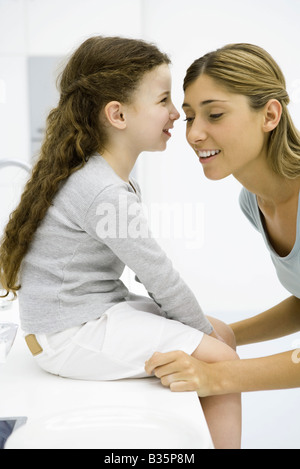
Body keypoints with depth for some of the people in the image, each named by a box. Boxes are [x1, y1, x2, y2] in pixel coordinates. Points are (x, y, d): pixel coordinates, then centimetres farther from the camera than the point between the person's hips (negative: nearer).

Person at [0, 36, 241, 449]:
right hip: (72, 337, -10)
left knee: (218, 332, 13)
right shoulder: (102, 193, -24)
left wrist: (205, 325, 11)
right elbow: (158, 273, -17)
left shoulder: (112, 179, 9)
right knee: (221, 361, -11)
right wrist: (201, 328, -2)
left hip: (99, 312, 10)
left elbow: (149, 267, 12)